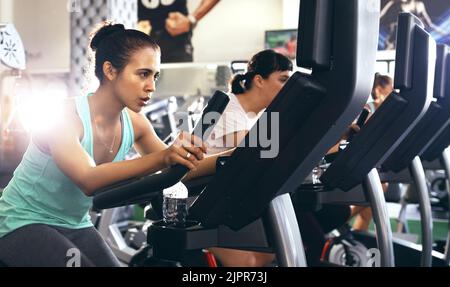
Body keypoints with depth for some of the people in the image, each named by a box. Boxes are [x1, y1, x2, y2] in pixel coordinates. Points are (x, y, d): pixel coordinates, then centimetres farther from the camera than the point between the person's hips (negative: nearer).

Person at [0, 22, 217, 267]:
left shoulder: (135, 124, -5)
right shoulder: (64, 115, -23)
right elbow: (88, 180, -39)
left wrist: (187, 154, -22)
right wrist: (162, 157, -49)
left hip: (75, 226, 6)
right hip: (22, 223, -6)